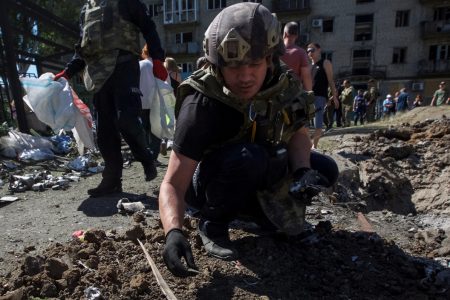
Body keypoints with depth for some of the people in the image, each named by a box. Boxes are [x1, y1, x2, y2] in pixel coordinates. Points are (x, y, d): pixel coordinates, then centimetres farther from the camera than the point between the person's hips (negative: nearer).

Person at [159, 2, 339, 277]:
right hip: (206, 181, -5)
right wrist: (174, 231, -50)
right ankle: (213, 224, -10)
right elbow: (173, 184, -31)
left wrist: (302, 171, -20)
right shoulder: (203, 104, -32)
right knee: (248, 157, -37)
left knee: (325, 170, -7)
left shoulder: (283, 83, -15)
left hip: (254, 175, 6)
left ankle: (252, 208, 9)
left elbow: (298, 134, 0)